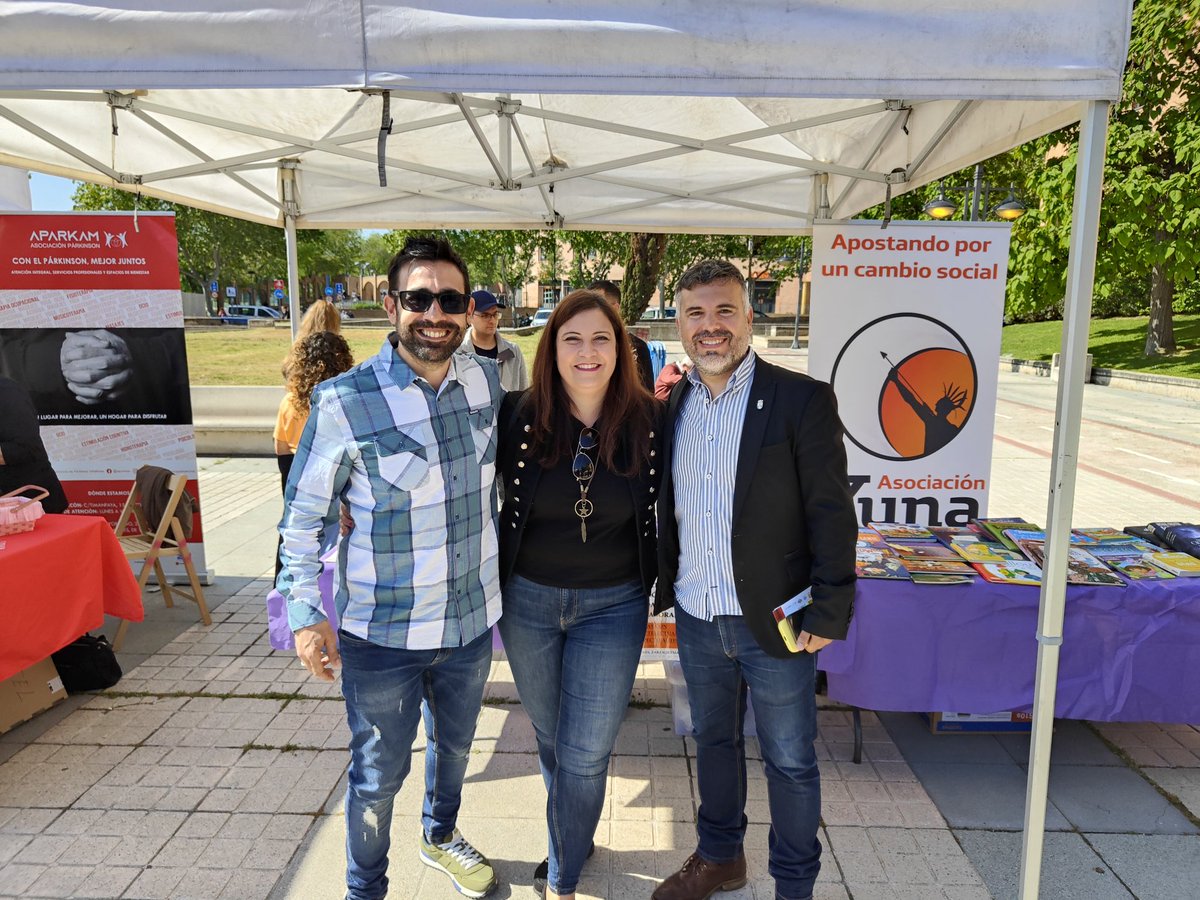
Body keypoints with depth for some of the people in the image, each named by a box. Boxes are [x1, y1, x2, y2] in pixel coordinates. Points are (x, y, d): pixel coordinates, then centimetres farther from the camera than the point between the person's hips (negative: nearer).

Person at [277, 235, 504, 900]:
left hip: (472, 620, 5)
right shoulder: (342, 401, -18)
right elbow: (304, 514, -8)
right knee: (379, 772, 14)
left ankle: (441, 837, 57)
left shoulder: (486, 380, -5)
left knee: (454, 746, 27)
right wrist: (304, 610, -13)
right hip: (381, 633, -4)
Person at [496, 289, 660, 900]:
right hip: (528, 602, 2)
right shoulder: (518, 416, -10)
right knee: (550, 737, 20)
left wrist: (662, 590, 4)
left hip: (613, 607, -1)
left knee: (584, 754, 2)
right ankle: (573, 838, 48)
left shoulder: (649, 422, -10)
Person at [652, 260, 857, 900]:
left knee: (789, 761, 12)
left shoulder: (802, 400, -12)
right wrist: (664, 590, 9)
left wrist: (828, 615, -15)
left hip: (774, 620, -5)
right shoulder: (673, 405, 4)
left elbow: (832, 514, -13)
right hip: (696, 618, 5)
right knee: (713, 740, 22)